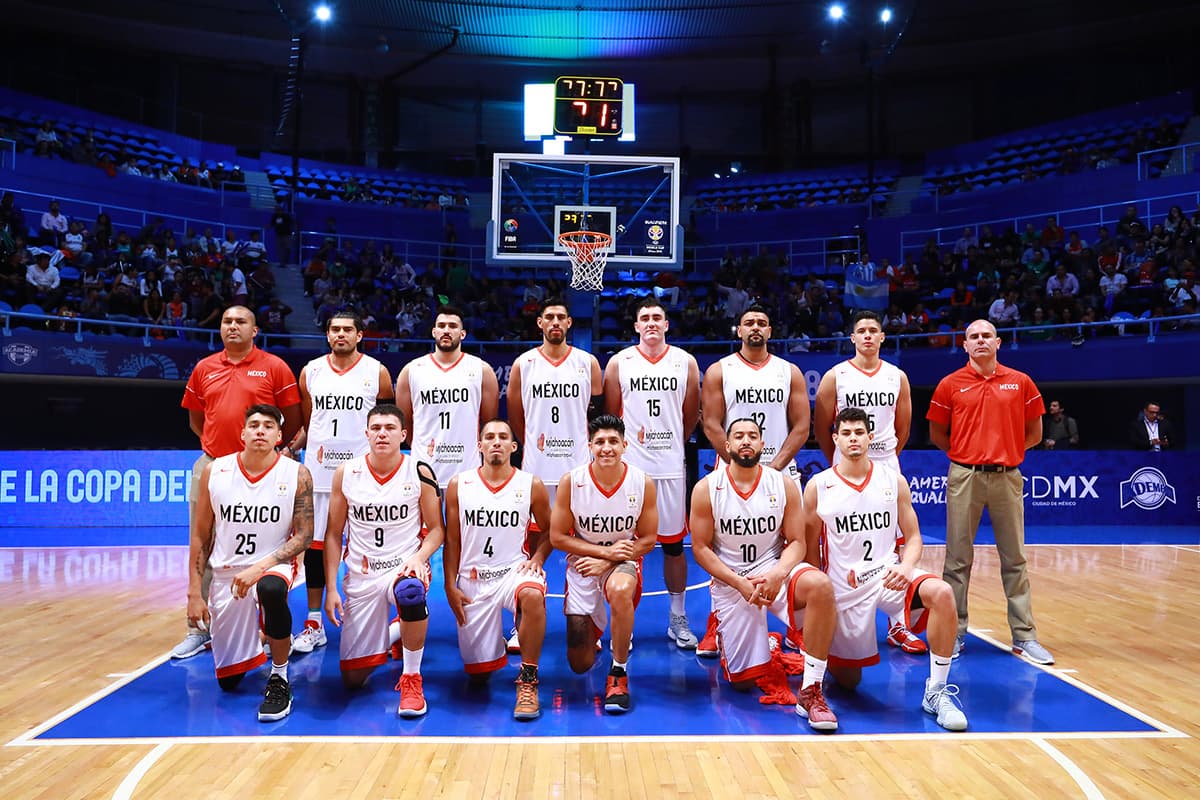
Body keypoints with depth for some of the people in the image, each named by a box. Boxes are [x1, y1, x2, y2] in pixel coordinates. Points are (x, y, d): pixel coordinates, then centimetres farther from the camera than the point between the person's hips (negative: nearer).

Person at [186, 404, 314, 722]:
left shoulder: (296, 474, -9)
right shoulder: (214, 472, -4)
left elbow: (304, 535, -9)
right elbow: (200, 537, 3)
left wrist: (260, 567, -22)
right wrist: (194, 594, 0)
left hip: (274, 565, -3)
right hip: (225, 574, 3)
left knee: (271, 589, -42)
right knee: (228, 681, 6)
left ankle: (279, 678, -19)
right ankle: (252, 648, 44)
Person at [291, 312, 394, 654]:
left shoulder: (377, 372, 1)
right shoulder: (310, 372, 8)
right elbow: (306, 424, 15)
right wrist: (289, 448, -1)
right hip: (318, 469, 3)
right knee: (314, 543, 5)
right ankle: (314, 624, 16)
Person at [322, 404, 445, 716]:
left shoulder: (419, 472, -6)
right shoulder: (346, 473, -2)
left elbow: (436, 529, 0)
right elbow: (334, 534, 3)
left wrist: (418, 557, -20)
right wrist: (331, 589, -1)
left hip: (405, 564, -2)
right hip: (361, 574, 3)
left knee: (410, 592, -42)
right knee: (352, 679, 3)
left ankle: (411, 679, -19)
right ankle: (391, 634, 36)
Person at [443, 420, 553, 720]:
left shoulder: (531, 485, -1)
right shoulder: (459, 485, 1)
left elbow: (547, 531, 10)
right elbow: (452, 540, 6)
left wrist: (536, 559, -8)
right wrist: (450, 586, 1)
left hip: (514, 570, -1)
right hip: (472, 579, 2)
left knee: (533, 595, -40)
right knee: (478, 669, 6)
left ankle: (528, 679, -22)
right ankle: (497, 639, 43)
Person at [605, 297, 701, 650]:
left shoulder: (685, 362, 4)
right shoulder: (619, 362, 2)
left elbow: (691, 415, 12)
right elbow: (610, 415, 7)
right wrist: (628, 446, 9)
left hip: (671, 465, 1)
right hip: (629, 465, -1)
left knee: (673, 542, 8)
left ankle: (678, 618, 20)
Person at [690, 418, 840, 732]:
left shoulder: (784, 485, -2)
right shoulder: (706, 489, -6)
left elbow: (796, 542, -1)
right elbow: (701, 548, -5)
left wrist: (777, 575, -22)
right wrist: (740, 584, -17)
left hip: (774, 570, 1)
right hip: (730, 582, -1)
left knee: (821, 585, -34)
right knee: (742, 681, -1)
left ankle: (811, 691, -24)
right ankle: (723, 633, 36)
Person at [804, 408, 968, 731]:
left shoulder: (894, 480, 2)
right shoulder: (817, 487, -2)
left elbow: (913, 537, 5)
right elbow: (811, 550, 4)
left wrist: (905, 568, -16)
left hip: (888, 574, 1)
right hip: (843, 588, -1)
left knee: (941, 593, -32)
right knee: (848, 680, 6)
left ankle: (937, 691, -18)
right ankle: (823, 653, 43)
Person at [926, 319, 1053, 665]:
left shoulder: (1021, 383, 7)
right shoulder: (950, 385, 4)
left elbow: (1034, 433, 13)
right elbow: (937, 434, 10)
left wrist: (1005, 451, 7)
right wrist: (968, 453, 6)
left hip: (1007, 477, 1)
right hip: (964, 478, -1)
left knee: (1014, 559, 6)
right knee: (958, 559, 2)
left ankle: (1024, 636, 14)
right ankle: (954, 633, 11)